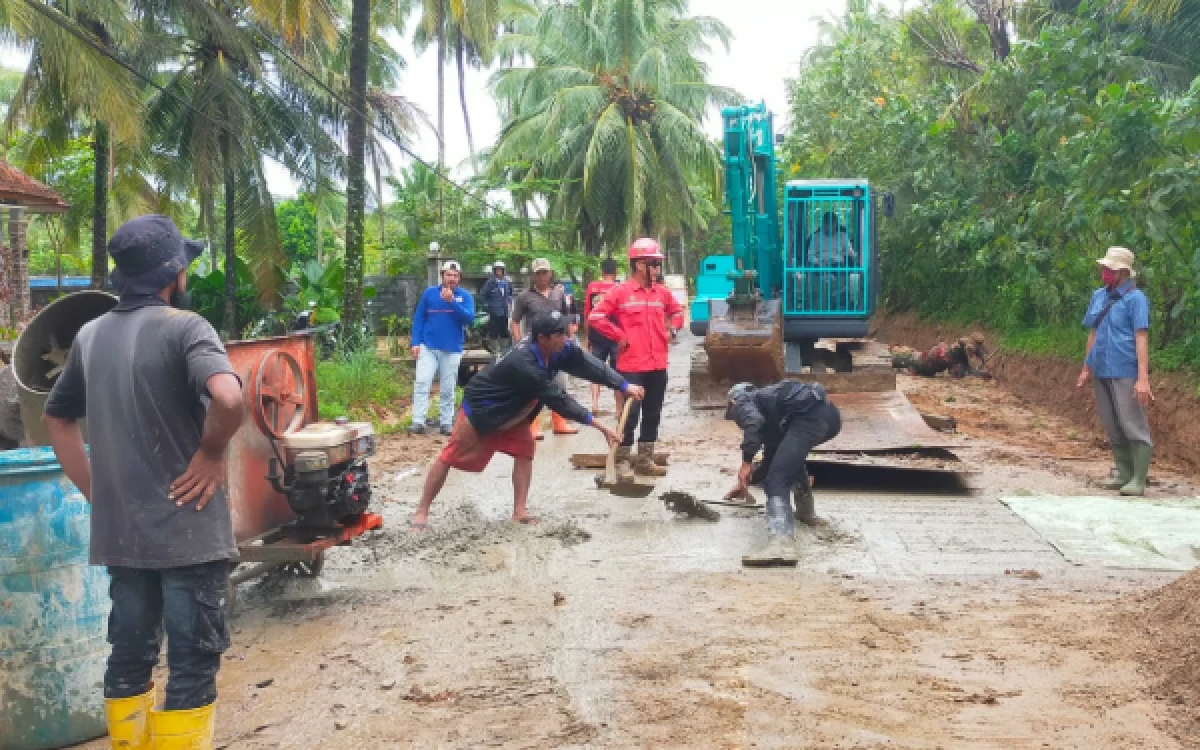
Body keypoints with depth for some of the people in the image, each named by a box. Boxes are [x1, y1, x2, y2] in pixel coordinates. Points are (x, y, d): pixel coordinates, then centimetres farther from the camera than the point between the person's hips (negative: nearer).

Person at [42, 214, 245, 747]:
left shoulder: (90, 335, 8)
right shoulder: (183, 327, -14)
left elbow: (57, 417, 18)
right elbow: (229, 399, -32)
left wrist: (95, 491, 15)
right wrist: (211, 453, -14)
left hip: (119, 531, 7)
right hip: (187, 529, -6)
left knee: (129, 655, 17)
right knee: (192, 663, 3)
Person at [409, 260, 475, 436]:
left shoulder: (465, 296, 0)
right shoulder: (429, 293, 2)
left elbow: (470, 319, -14)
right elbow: (418, 318, 4)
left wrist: (452, 301, -22)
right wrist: (415, 343, -4)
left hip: (452, 350, 0)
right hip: (428, 347, 0)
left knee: (448, 389, 7)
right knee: (422, 383, -9)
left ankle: (447, 423, 15)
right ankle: (418, 422, -8)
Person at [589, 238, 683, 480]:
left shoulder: (663, 292, 9)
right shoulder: (620, 292, -7)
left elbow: (677, 312, 27)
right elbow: (595, 317, -9)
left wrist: (671, 331, 10)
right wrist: (619, 336, -10)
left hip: (658, 365, 6)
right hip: (631, 366, -5)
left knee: (653, 414, 11)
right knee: (630, 414, -3)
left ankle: (645, 459, 22)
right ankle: (623, 461, 6)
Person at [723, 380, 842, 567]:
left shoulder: (740, 400, 18)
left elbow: (754, 421, -8)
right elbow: (771, 460, 46)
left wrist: (746, 463, -7)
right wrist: (745, 482, 56)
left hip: (809, 416, -9)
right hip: (829, 413, 9)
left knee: (776, 482, -13)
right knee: (790, 456, 38)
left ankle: (781, 543, -34)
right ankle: (805, 509, 33)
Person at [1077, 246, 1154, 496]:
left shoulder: (1135, 298, -8)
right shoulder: (1098, 296, 12)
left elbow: (1142, 338, -13)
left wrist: (1143, 378, -20)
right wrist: (1086, 368, 17)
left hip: (1125, 373, -7)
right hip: (1101, 372, 7)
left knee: (1134, 427, -3)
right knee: (1113, 428, 12)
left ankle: (1138, 480, 0)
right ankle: (1124, 474, 21)